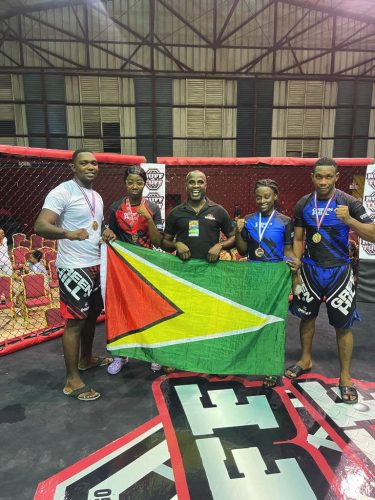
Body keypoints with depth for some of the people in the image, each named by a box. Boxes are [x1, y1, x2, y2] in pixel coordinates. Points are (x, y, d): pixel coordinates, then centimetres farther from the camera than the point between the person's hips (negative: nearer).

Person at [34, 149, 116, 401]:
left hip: (96, 265, 9)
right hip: (74, 267, -8)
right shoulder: (62, 192, -14)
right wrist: (68, 233, -42)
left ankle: (87, 359, 39)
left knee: (92, 314, 19)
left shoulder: (97, 196, 12)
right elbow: (40, 225, -23)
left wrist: (106, 232, -1)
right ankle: (73, 381, 9)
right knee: (75, 321, -3)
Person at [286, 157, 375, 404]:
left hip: (339, 271, -2)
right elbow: (298, 240, 5)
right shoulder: (303, 204, 0)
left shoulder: (350, 202, -9)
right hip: (310, 269, 3)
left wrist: (349, 220, -29)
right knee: (307, 316, 15)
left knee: (343, 325, 2)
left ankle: (345, 377, 19)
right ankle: (306, 360, 36)